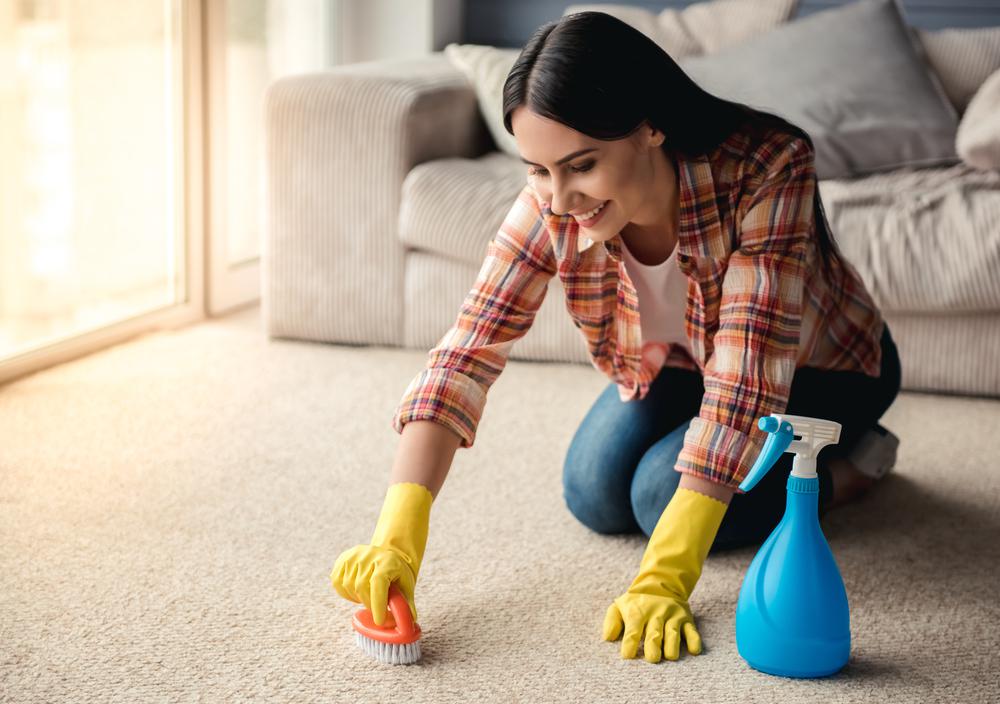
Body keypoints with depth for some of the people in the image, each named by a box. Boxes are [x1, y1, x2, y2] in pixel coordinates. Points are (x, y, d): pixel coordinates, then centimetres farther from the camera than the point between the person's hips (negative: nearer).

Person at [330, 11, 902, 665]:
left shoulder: (765, 170, -41)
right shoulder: (551, 205, -28)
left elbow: (746, 377, -44)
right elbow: (467, 352, -31)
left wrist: (663, 579, -49)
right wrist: (397, 537, -45)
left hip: (821, 366, -5)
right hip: (680, 362, 5)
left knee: (664, 492, -22)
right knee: (595, 497, -6)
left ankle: (848, 461, 3)